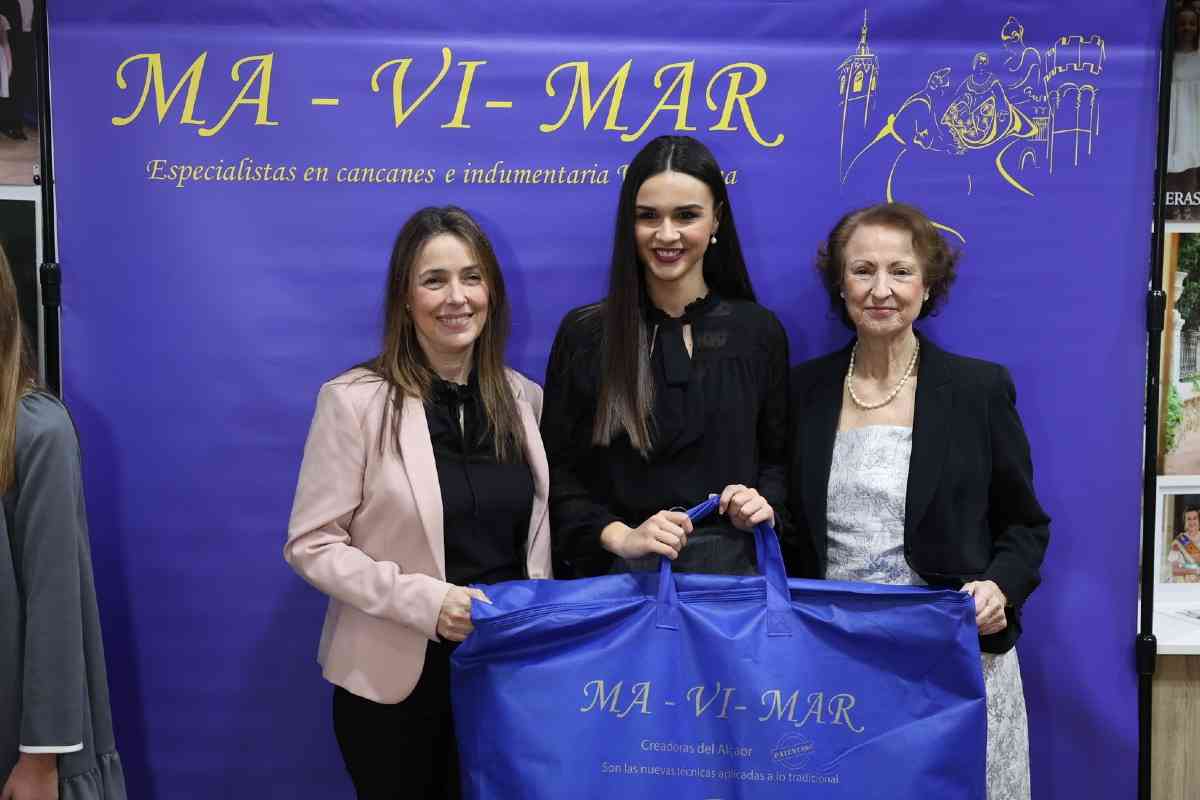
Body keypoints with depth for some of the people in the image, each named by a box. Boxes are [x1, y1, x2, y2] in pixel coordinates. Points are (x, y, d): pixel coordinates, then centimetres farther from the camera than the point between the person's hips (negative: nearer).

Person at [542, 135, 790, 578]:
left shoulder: (759, 331, 6)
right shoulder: (584, 333, 3)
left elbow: (778, 458, 14)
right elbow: (557, 470, 3)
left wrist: (763, 504, -6)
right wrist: (619, 536, -11)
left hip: (730, 567, 1)